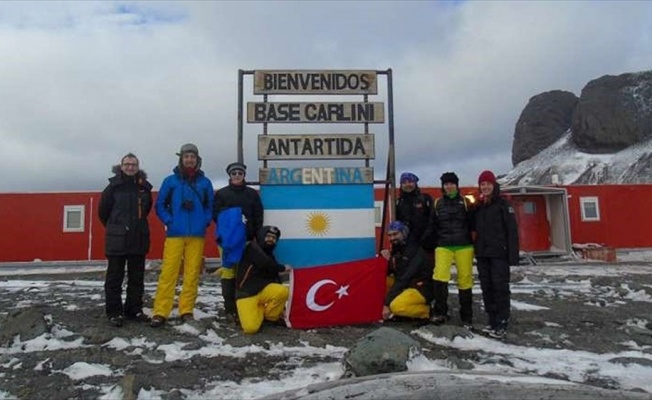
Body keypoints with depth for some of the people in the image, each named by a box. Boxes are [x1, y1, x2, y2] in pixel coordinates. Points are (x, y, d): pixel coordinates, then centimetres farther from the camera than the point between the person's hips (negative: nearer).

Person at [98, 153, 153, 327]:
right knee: (114, 278, 3)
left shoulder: (144, 187, 5)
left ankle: (134, 310, 21)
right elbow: (103, 211, 4)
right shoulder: (114, 186, -4)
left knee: (137, 278, 10)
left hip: (139, 239, 4)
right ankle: (114, 312, 11)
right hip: (117, 239, -3)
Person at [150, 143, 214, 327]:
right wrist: (168, 221, -5)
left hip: (196, 235, 1)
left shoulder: (205, 182, 8)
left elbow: (210, 206, 13)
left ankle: (186, 310, 12)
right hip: (175, 234, -1)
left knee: (192, 274, 3)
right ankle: (160, 312, 0)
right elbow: (160, 205, 7)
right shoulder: (170, 181, 4)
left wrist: (205, 222, -1)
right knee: (168, 273, -4)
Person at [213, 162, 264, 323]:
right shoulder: (221, 193, 8)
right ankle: (230, 309, 3)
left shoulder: (252, 194, 13)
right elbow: (215, 214, 0)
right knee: (228, 272, -3)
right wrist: (229, 222, -13)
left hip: (247, 239, 2)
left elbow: (258, 217, 9)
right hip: (228, 238, -1)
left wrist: (256, 236, -1)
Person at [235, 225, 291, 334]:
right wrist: (283, 268, -3)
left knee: (283, 291, -29)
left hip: (263, 290, 5)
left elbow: (275, 278, 13)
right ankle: (259, 310, 9)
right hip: (246, 293, -5)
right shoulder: (252, 248, -1)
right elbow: (264, 264, -19)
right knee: (251, 328, -26)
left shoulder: (270, 255, 19)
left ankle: (271, 317, -1)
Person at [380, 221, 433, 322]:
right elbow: (388, 273, 8)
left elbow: (403, 279, -24)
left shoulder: (415, 250, -20)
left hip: (422, 289, -8)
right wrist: (387, 260, -14)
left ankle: (426, 311, -5)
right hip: (406, 286, 8)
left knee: (396, 306, -31)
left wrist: (387, 303, -24)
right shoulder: (396, 249, 5)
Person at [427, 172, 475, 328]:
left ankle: (466, 316, 16)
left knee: (465, 279, 2)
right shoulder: (437, 203, 9)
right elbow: (432, 226, 14)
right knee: (439, 276, -17)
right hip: (443, 246, 1)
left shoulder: (465, 202, 5)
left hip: (464, 246, 0)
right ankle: (440, 312, -3)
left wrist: (473, 243, -1)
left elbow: (472, 225, 5)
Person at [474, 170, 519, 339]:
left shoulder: (503, 204, -2)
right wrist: (476, 248, 9)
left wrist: (513, 254, -14)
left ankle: (502, 323, 1)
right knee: (487, 288, 8)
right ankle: (493, 321, 16)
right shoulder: (478, 206, 14)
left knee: (500, 287, -4)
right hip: (482, 254, 6)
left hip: (499, 253, -6)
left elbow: (512, 230, -7)